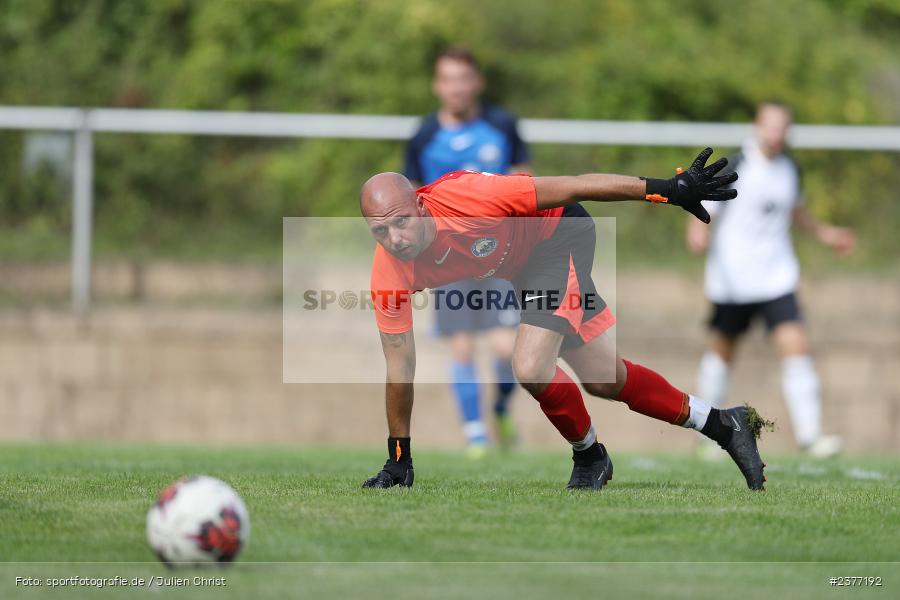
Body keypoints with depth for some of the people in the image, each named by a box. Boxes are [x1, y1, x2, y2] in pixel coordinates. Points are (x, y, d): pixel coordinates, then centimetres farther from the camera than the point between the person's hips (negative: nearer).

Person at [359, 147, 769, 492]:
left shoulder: (468, 198, -38)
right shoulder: (390, 273, -24)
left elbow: (571, 188, -30)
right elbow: (399, 368, -13)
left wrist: (669, 189, -28)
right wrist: (398, 460, -10)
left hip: (558, 234, -6)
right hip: (518, 266, 6)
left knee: (531, 369, -23)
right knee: (606, 381, 12)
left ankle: (590, 458, 6)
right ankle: (724, 425, 31)